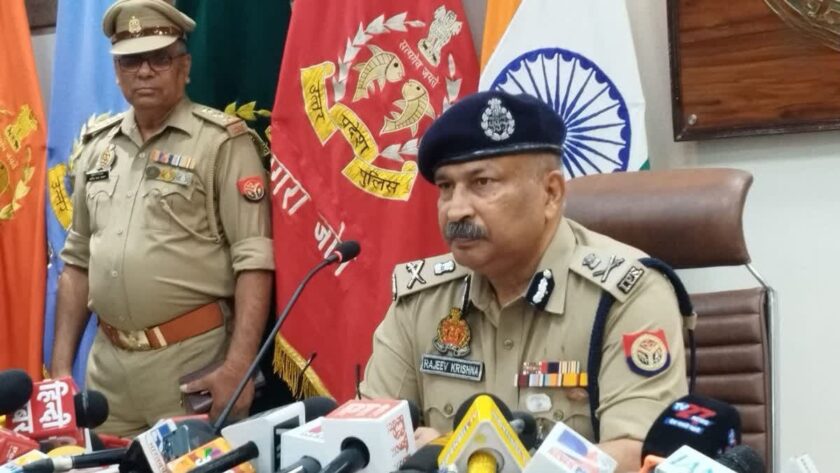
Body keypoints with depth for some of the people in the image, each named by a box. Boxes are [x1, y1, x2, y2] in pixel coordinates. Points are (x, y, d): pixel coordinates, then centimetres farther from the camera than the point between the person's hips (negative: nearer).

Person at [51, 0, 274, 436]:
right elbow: (78, 261, 16)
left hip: (193, 361, -5)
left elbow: (253, 261, -11)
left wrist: (238, 366, -20)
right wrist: (61, 365, 11)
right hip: (107, 365, 5)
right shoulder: (96, 146, 12)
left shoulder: (222, 141, -6)